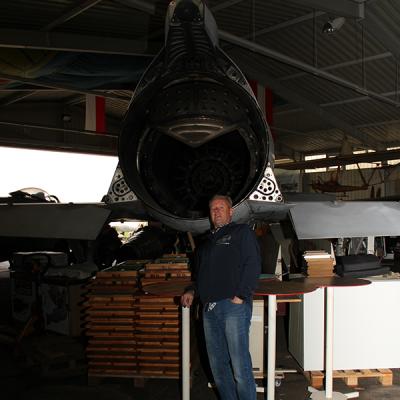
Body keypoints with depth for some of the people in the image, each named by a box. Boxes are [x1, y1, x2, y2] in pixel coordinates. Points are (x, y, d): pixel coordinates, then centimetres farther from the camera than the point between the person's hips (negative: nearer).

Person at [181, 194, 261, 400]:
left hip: (233, 306, -7)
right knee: (218, 365, 10)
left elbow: (253, 265, -7)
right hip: (209, 308, 7)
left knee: (240, 365, -7)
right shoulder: (207, 242, 25)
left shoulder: (242, 232, 4)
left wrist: (240, 296, -14)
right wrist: (192, 291, 13)